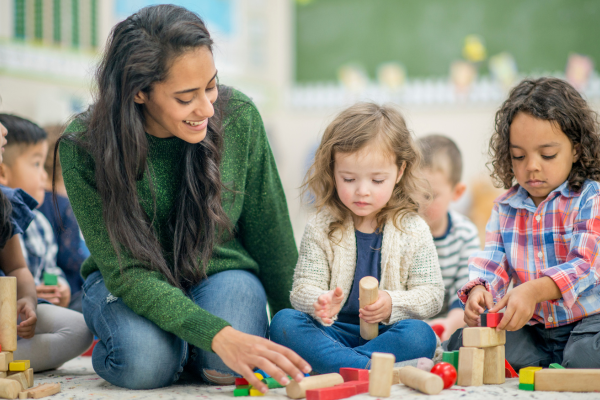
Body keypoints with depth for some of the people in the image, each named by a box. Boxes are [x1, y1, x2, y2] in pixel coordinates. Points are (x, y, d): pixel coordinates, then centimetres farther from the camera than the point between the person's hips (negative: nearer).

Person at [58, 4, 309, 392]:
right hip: (125, 282, -1)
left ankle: (192, 353, 8)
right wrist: (215, 334, -40)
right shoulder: (83, 148, -23)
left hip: (221, 270, 1)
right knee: (145, 363, -31)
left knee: (227, 366, -28)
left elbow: (270, 232, -4)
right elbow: (126, 271, -26)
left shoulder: (238, 116, -17)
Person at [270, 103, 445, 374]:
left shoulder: (413, 230, 3)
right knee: (284, 322, -26)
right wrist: (320, 303, -27)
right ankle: (371, 369, -36)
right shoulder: (320, 230, 3)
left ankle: (329, 364, -29)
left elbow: (431, 294, 1)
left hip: (387, 332, 0)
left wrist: (392, 304, -20)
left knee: (420, 336, -32)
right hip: (334, 329, 1)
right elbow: (304, 287, -2)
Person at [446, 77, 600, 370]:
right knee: (461, 342, -15)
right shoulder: (505, 208, 9)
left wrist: (533, 290, -37)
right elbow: (492, 262, 1)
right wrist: (478, 290, -25)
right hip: (529, 327, 5)